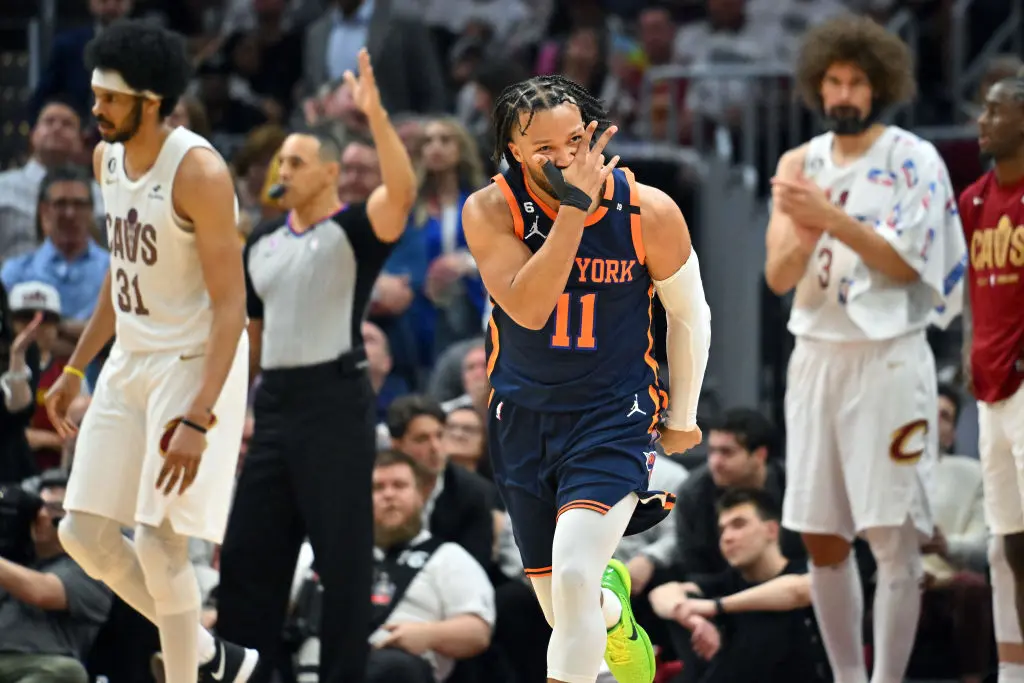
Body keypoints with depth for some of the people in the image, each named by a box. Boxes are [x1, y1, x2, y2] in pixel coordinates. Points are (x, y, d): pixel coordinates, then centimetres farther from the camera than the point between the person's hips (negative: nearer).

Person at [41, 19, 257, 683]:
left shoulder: (197, 172, -20)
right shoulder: (108, 158, 5)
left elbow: (231, 305, -21)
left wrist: (197, 418, -27)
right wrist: (76, 369, 19)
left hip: (195, 364, -8)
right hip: (130, 363, 8)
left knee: (158, 542, -12)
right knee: (85, 534, 5)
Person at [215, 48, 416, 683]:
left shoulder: (355, 230, -4)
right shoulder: (263, 243, 16)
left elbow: (403, 189, -25)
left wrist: (376, 114, -34)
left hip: (336, 399, -7)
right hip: (276, 402, 7)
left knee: (343, 556, -2)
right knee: (248, 550, 8)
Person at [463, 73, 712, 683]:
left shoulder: (649, 212, -14)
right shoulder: (490, 212, -15)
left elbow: (688, 314, 3)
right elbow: (528, 310, -30)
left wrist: (683, 418, 12)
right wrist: (574, 208, -35)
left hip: (614, 416, -2)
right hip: (523, 419, 2)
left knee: (573, 576, -26)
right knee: (564, 610, 14)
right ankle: (614, 607, 51)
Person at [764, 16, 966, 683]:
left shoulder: (914, 160, -4)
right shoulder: (800, 164, 9)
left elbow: (905, 263, -12)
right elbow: (779, 277, 4)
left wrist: (832, 217, -22)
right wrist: (805, 233, -18)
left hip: (888, 358, -5)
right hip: (817, 356, 5)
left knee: (894, 537, -6)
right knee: (822, 539, 7)